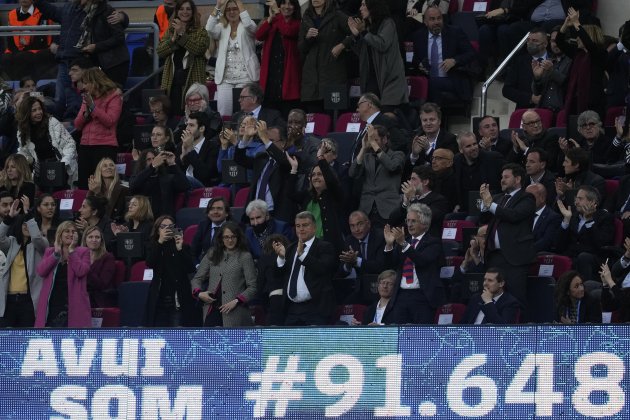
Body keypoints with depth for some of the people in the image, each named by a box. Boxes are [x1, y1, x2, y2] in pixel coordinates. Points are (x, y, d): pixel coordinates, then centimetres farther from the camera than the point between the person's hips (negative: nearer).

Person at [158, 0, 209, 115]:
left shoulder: (200, 32, 4)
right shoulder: (170, 31, 17)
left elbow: (198, 49, -13)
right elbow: (160, 51, 6)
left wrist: (182, 34, -14)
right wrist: (173, 39, -8)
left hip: (192, 80, -4)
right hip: (172, 80, 4)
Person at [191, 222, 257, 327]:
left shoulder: (245, 257, 2)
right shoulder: (212, 255, 14)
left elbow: (252, 287, -1)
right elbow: (197, 278, 19)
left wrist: (236, 301, -13)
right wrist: (199, 293, -1)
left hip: (234, 313, -4)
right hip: (212, 309, 4)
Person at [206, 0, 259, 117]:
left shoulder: (246, 28, 3)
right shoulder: (222, 28, 10)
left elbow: (249, 25, -22)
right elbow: (209, 29, -10)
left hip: (245, 78, -3)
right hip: (225, 78, 3)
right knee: (223, 112, -3)